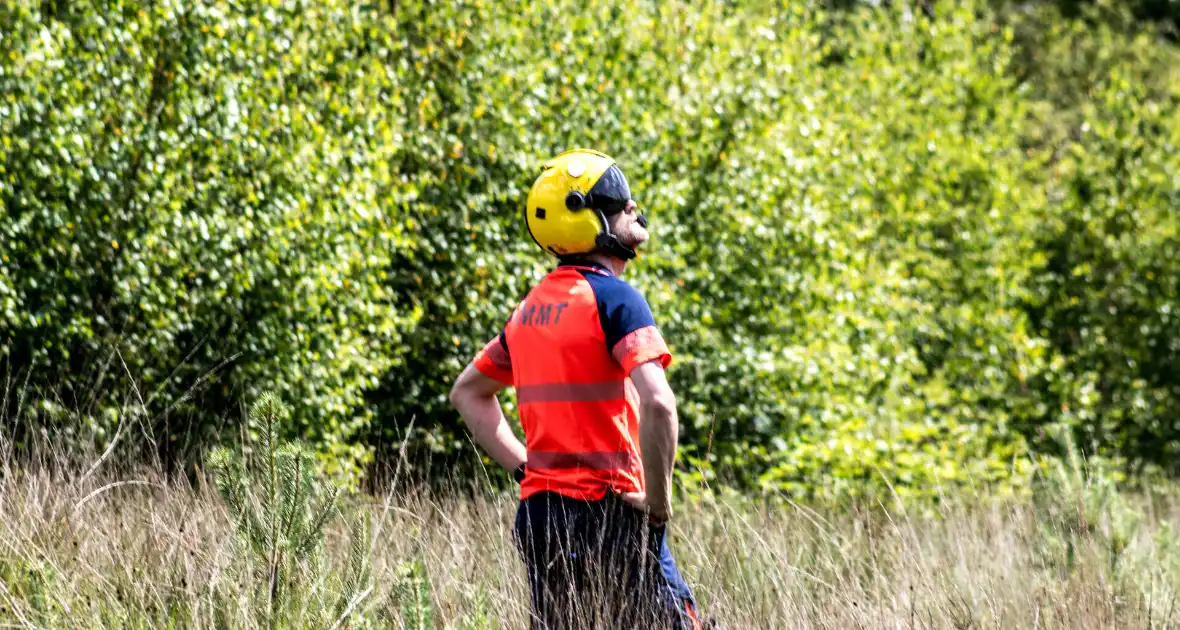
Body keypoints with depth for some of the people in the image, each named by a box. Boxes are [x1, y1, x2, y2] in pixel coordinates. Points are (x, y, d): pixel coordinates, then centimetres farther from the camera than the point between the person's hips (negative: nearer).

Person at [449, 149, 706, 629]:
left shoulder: (532, 305, 14)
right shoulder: (614, 298, -11)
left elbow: (467, 393, 26)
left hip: (539, 512, 8)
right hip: (607, 514, -8)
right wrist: (658, 502, -13)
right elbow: (657, 403, -24)